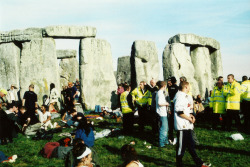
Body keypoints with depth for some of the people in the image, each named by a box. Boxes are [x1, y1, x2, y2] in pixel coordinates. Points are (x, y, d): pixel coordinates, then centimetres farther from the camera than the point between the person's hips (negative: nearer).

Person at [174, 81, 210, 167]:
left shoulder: (184, 96, 17)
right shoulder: (180, 96, -15)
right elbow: (179, 112, -22)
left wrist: (190, 115, 8)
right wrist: (189, 118, -16)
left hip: (187, 125, 10)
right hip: (182, 126, -10)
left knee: (191, 145, 15)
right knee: (181, 145, 0)